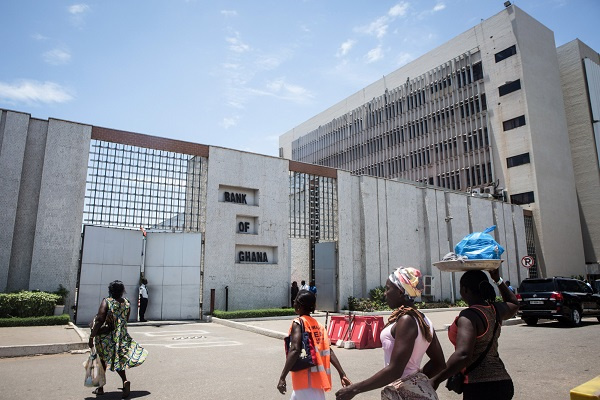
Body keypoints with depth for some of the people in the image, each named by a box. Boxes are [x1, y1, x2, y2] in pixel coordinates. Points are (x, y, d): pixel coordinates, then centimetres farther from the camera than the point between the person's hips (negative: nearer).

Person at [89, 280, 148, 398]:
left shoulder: (106, 302, -13)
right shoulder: (126, 302, 0)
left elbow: (99, 321, -18)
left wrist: (91, 337, -15)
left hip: (106, 337, -3)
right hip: (122, 337, 3)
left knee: (102, 361, 14)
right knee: (118, 359, 13)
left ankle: (100, 388, 23)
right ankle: (125, 381, -9)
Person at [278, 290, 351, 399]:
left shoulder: (298, 323, -8)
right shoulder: (318, 325, 12)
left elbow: (295, 350, -21)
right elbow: (329, 352, 6)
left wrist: (282, 378, -22)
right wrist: (342, 374, 3)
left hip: (306, 380, -8)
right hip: (316, 378, 8)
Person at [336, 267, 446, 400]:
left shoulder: (406, 320, -20)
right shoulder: (423, 320, 6)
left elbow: (395, 371, -25)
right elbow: (439, 363, 13)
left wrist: (354, 389, -21)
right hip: (418, 389, 8)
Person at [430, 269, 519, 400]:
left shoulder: (469, 316, -19)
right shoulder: (495, 310, 4)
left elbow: (463, 355, -31)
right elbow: (514, 304, 30)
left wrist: (435, 380, -25)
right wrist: (498, 280, 28)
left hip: (480, 388, -8)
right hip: (502, 382, 8)